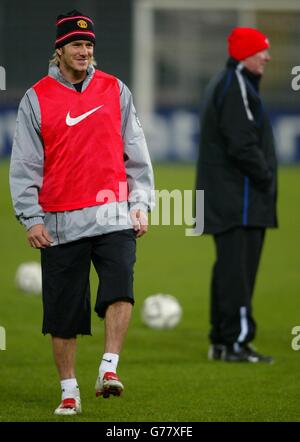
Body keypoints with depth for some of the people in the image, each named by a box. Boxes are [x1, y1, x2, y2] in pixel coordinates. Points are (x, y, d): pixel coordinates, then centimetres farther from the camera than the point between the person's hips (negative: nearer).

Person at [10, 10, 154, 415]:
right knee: (62, 311, 3)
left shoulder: (115, 90, 9)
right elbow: (25, 165, 3)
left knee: (120, 286, -22)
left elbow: (136, 153, 12)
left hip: (113, 215, 1)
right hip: (60, 222, 0)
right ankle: (69, 390, 13)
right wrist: (32, 218, -4)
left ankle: (109, 368, -18)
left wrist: (140, 205, 4)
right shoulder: (36, 99, 3)